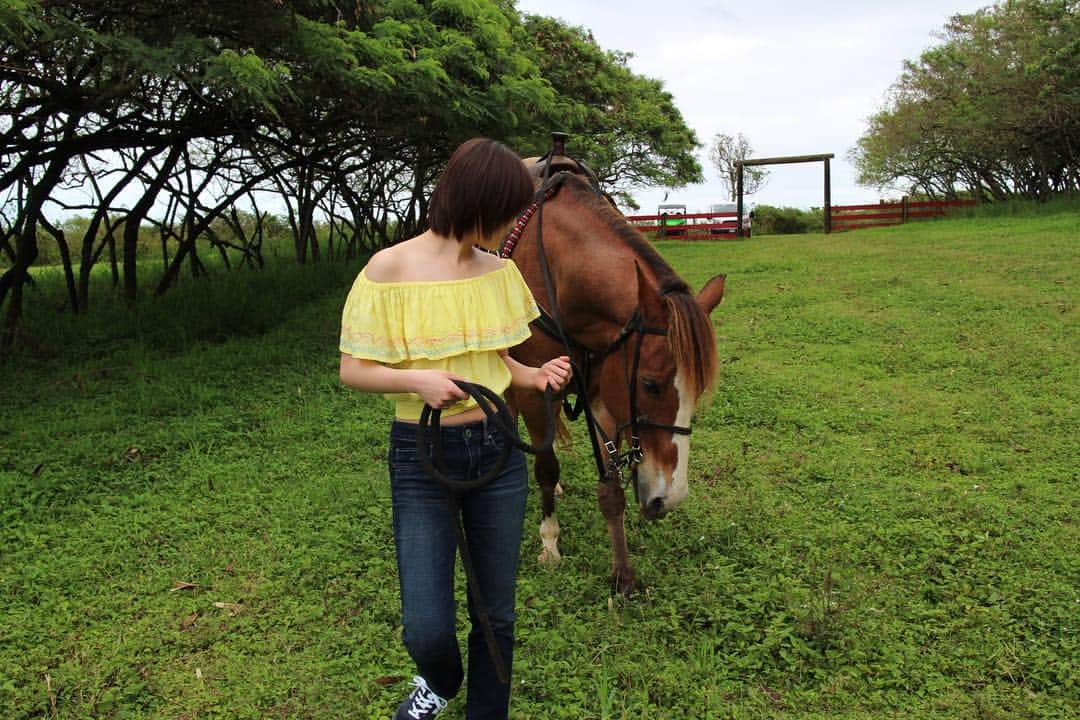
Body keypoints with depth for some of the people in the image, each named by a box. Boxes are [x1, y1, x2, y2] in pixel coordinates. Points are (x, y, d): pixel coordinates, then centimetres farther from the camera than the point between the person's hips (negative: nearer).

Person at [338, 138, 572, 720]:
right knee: (426, 629, -2)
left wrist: (534, 376, -4)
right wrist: (417, 379, -24)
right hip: (421, 457, -4)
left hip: (497, 450, 4)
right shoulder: (390, 268, -12)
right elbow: (353, 369, -7)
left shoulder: (500, 270, 3)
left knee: (496, 616, 12)